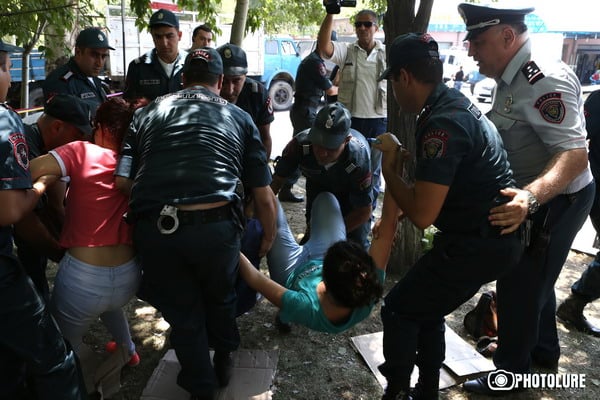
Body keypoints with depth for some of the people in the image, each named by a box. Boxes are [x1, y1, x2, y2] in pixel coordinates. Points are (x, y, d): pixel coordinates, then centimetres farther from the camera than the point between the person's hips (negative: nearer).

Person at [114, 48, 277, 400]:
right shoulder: (239, 117, 15)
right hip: (216, 226, 0)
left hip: (154, 229, 1)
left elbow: (121, 180, 7)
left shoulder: (148, 113, 17)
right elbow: (264, 196, 10)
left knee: (183, 313, 24)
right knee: (220, 297, 30)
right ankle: (224, 361, 54)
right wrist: (269, 236, 27)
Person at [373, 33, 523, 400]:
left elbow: (422, 214, -27)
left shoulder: (443, 124, -24)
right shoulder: (456, 103, 8)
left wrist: (387, 164, -15)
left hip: (479, 245, -10)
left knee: (398, 311, 4)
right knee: (425, 310, 22)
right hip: (493, 236, 10)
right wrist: (391, 219, 17)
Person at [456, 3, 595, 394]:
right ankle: (544, 351, 47)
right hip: (532, 197, 10)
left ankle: (510, 373, 24)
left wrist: (530, 198, -49)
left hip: (554, 201, -10)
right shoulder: (515, 74, 3)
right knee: (533, 276, 24)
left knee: (520, 285, 3)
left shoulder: (544, 79, -28)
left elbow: (575, 155, -35)